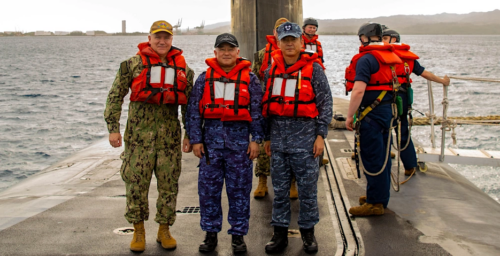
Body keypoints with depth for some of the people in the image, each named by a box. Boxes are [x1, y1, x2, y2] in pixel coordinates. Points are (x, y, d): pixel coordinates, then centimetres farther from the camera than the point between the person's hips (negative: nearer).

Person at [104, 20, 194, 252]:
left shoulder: (182, 67, 9)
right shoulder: (133, 64, 2)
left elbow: (189, 103, 12)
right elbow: (115, 96, 2)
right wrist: (113, 128, -6)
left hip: (170, 134, 2)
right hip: (139, 132, -2)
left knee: (169, 183, 6)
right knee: (136, 182, 2)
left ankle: (164, 230, 21)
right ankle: (138, 231, 18)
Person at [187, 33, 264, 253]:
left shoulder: (249, 79, 5)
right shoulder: (205, 78, 7)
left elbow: (257, 111, 4)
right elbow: (194, 111, 6)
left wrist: (256, 139, -2)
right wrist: (196, 140, 1)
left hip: (239, 137, -1)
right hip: (211, 137, 1)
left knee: (239, 188, 4)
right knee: (208, 187, 5)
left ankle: (238, 234, 16)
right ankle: (211, 233, 18)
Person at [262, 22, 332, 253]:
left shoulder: (313, 69, -2)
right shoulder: (271, 71, 10)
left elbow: (325, 103, -3)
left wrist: (320, 135, -8)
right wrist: (267, 137, 14)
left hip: (305, 135, -4)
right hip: (278, 136, 4)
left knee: (307, 187, 4)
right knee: (279, 187, 9)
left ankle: (308, 232, 18)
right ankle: (280, 233, 19)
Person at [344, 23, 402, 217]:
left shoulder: (366, 59, -14)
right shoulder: (388, 57, 13)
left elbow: (358, 90, -23)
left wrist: (350, 116, -18)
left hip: (372, 113, -9)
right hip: (388, 110, 9)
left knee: (371, 159, -2)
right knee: (383, 157, 16)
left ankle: (375, 203, 3)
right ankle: (381, 197, 28)